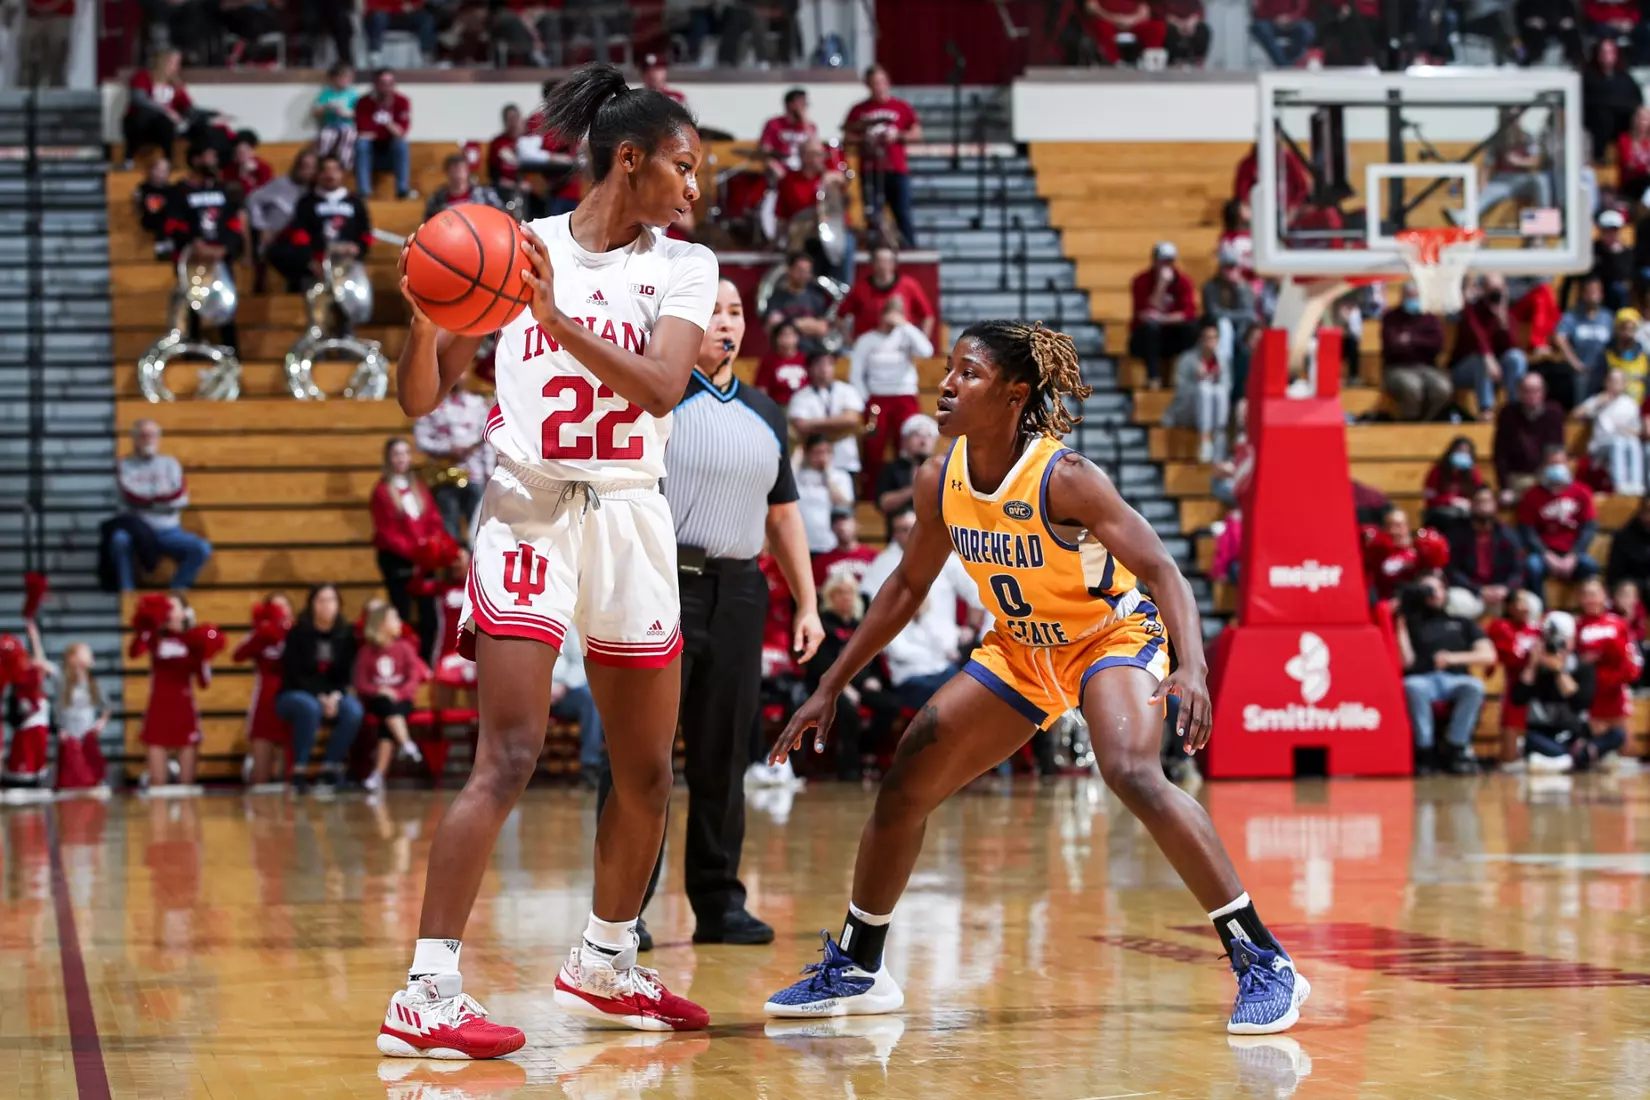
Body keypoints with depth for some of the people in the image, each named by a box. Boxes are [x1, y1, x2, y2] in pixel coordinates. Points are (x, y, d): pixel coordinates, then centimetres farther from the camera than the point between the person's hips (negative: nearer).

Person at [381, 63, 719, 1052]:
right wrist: (426, 313, -18)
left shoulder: (684, 265, 6)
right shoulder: (514, 247, 0)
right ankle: (426, 995, -16)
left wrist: (559, 321, -24)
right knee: (509, 759, -16)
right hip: (529, 513, -4)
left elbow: (661, 386, -13)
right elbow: (424, 399, 1)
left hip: (633, 521, 4)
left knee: (647, 770, 13)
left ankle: (605, 966, 33)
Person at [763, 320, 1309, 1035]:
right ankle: (854, 970, 22)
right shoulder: (940, 482, -9)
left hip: (1115, 636, -7)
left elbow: (1163, 572, -29)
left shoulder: (1064, 478, -28)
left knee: (1132, 773, -34)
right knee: (903, 786, 3)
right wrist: (830, 688, 8)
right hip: (1021, 651, 7)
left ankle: (1264, 965, -28)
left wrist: (1192, 668, -47)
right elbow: (907, 587, 7)